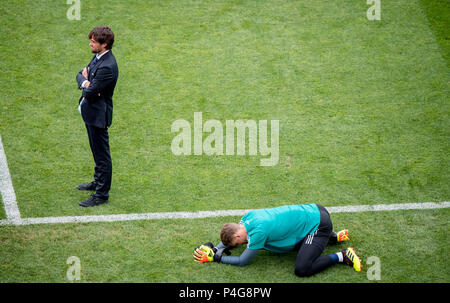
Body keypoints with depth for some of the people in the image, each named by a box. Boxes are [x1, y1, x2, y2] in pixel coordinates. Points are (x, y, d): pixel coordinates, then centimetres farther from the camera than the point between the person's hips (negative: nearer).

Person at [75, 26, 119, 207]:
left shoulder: (107, 67, -27)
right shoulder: (98, 57, 4)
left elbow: (90, 93, -27)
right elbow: (80, 75, 10)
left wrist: (86, 80, -6)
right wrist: (85, 82, -12)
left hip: (98, 115, -10)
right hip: (90, 111, 10)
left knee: (102, 154, 1)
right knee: (97, 151, 25)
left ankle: (102, 194, 10)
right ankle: (98, 182, 42)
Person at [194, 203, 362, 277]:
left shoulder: (258, 231, -24)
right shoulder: (249, 216, 0)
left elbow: (242, 261, -13)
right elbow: (229, 238, 18)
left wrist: (215, 257, -7)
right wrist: (215, 248, 0)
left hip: (318, 224, -9)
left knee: (302, 270, -19)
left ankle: (342, 257, -7)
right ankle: (332, 237, 26)